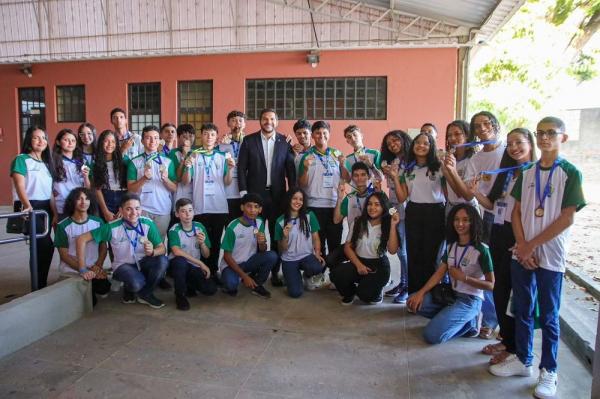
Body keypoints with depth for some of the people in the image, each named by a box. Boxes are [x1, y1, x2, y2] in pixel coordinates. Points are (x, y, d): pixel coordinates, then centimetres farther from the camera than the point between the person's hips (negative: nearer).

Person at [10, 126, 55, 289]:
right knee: (46, 246, -16)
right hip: (29, 208, -7)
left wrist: (55, 212, 8)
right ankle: (40, 286, -5)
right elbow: (20, 187, -15)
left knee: (40, 247, 8)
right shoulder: (21, 160, -2)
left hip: (45, 208, 7)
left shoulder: (46, 162, 18)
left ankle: (39, 284, 17)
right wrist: (28, 206, -31)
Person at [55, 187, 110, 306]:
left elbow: (103, 247, 9)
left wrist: (97, 266, -8)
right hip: (71, 270, -3)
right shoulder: (63, 226, -4)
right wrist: (83, 269, -16)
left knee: (104, 289, -24)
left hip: (94, 269, 3)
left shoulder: (98, 222, 6)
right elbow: (64, 254, -5)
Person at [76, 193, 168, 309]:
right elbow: (82, 239, -18)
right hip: (123, 265, -3)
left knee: (163, 261, -29)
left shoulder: (148, 224, -15)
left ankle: (144, 294, -3)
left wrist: (153, 251, -39)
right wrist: (83, 269, -19)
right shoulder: (112, 227, -20)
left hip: (142, 261, 3)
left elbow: (162, 248, -15)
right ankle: (129, 291, 6)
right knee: (136, 283, -35)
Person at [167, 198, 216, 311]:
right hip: (178, 264, -3)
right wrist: (200, 263, -30)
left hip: (195, 267, 3)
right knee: (180, 260, -38)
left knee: (211, 289, -18)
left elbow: (206, 255, 2)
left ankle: (189, 285, 16)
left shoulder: (199, 227, -2)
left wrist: (202, 243, -20)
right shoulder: (174, 230, -14)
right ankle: (180, 295, -13)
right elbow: (176, 252, -31)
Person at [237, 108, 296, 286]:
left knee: (277, 234, 7)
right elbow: (242, 168, -1)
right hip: (255, 193, -1)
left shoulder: (285, 142, 3)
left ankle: (275, 272, 17)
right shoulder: (248, 141, 1)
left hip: (277, 194, 1)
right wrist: (243, 192, -7)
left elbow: (290, 169, 4)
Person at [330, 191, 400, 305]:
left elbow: (392, 250, -19)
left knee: (365, 294, -28)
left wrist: (393, 226, -22)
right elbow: (348, 247, 1)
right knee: (336, 274, -27)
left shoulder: (387, 226, -5)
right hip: (358, 262, 3)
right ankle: (350, 293, 9)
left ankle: (376, 293, 13)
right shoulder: (358, 223, 1)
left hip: (379, 265, -2)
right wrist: (358, 265, -11)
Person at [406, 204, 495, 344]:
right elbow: (439, 273, 0)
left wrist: (463, 277, -19)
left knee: (432, 335, -21)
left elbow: (490, 285, -12)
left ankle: (469, 323, 3)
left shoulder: (481, 250, -14)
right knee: (413, 302, -8)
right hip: (451, 294, 8)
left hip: (470, 300, -7)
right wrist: (421, 292, -12)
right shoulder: (451, 245, 6)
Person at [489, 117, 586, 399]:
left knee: (548, 316, 6)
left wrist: (532, 245, -12)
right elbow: (517, 212, 7)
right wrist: (522, 246, -6)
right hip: (522, 253, 4)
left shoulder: (570, 173, -6)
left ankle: (549, 370, 20)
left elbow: (566, 218, -11)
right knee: (522, 310, 13)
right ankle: (522, 360, 29)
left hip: (550, 256, -4)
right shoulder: (527, 172, 7)